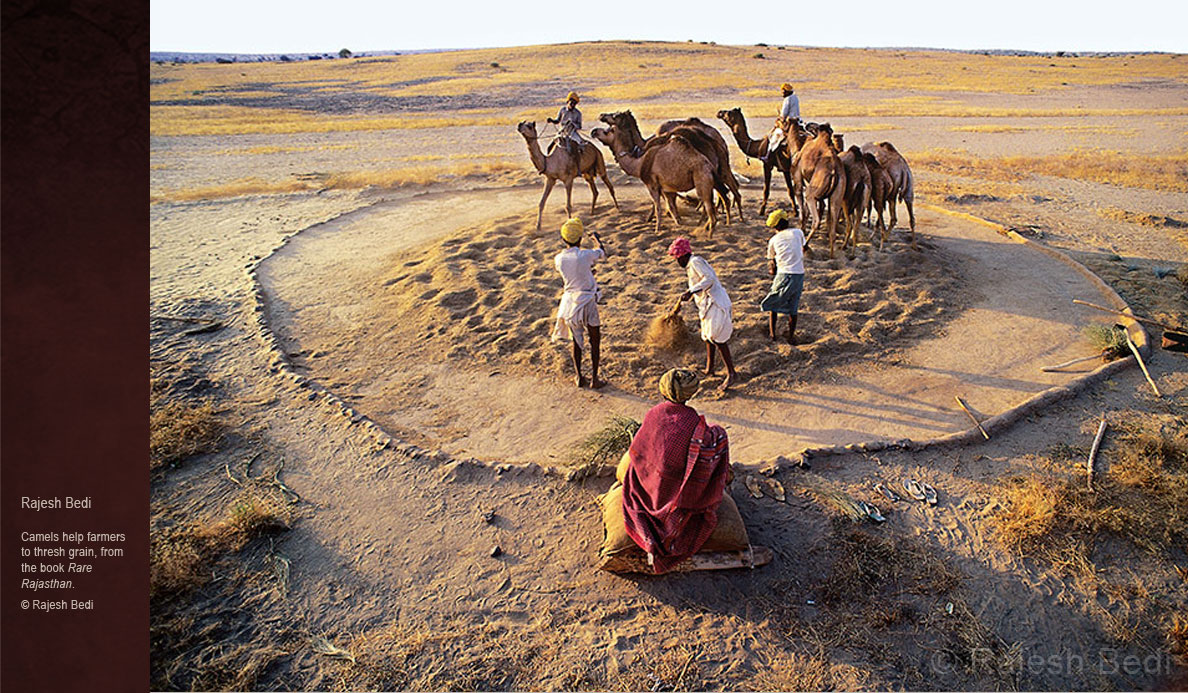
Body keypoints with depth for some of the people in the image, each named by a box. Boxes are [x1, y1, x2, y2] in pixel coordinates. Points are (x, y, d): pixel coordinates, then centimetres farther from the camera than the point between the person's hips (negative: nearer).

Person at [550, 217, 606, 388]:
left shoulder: (559, 258, -7)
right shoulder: (585, 255, -18)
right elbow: (602, 252, 4)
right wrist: (597, 238, 24)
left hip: (570, 302, 4)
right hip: (587, 303, -4)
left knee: (576, 342, 15)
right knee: (595, 341, 10)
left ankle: (580, 377, 20)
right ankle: (594, 379, 13)